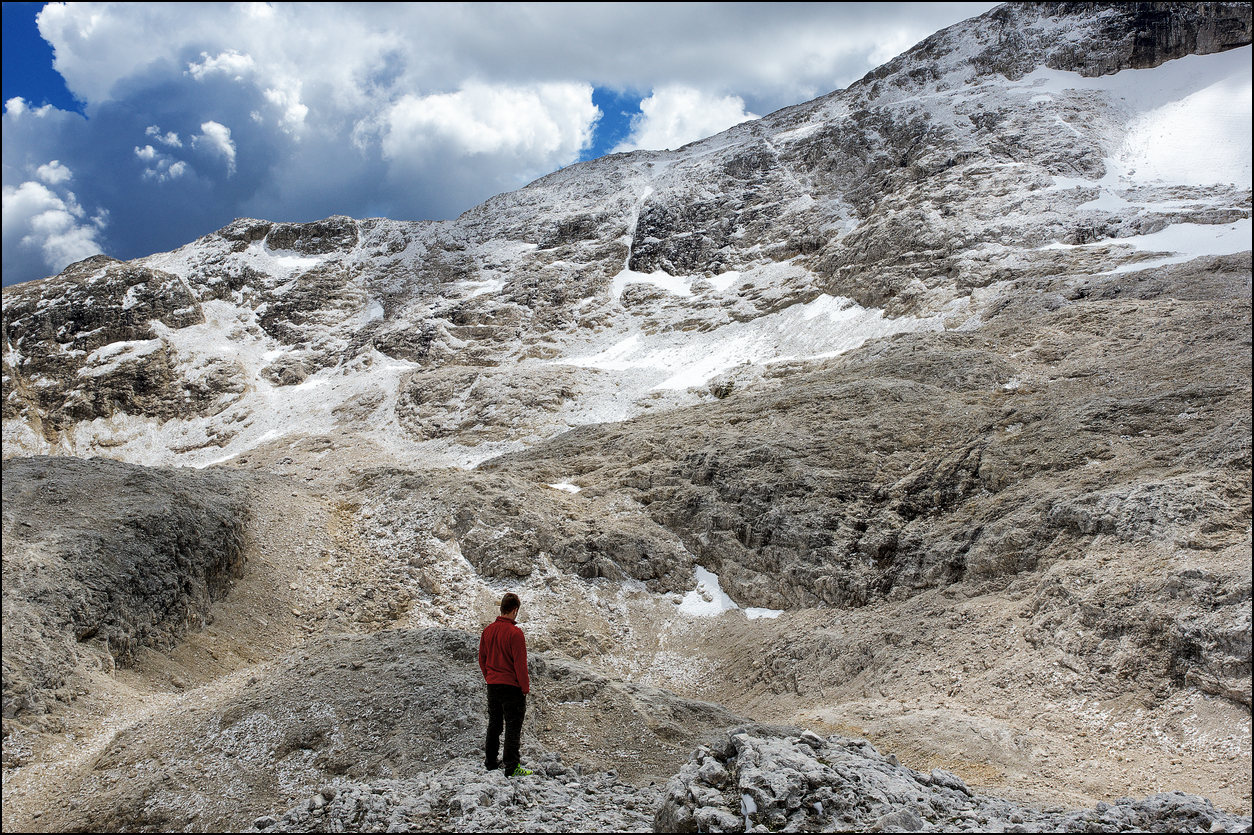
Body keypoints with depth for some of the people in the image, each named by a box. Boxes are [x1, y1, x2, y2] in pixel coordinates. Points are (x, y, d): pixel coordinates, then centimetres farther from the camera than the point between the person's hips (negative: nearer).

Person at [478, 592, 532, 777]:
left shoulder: (488, 630, 2)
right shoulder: (515, 633, -19)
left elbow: (482, 659, 10)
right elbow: (520, 664, -17)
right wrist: (525, 688, -8)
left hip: (492, 685, 7)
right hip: (511, 687, -7)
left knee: (494, 724, 18)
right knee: (513, 727, 2)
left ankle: (490, 762, 26)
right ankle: (511, 767, 4)